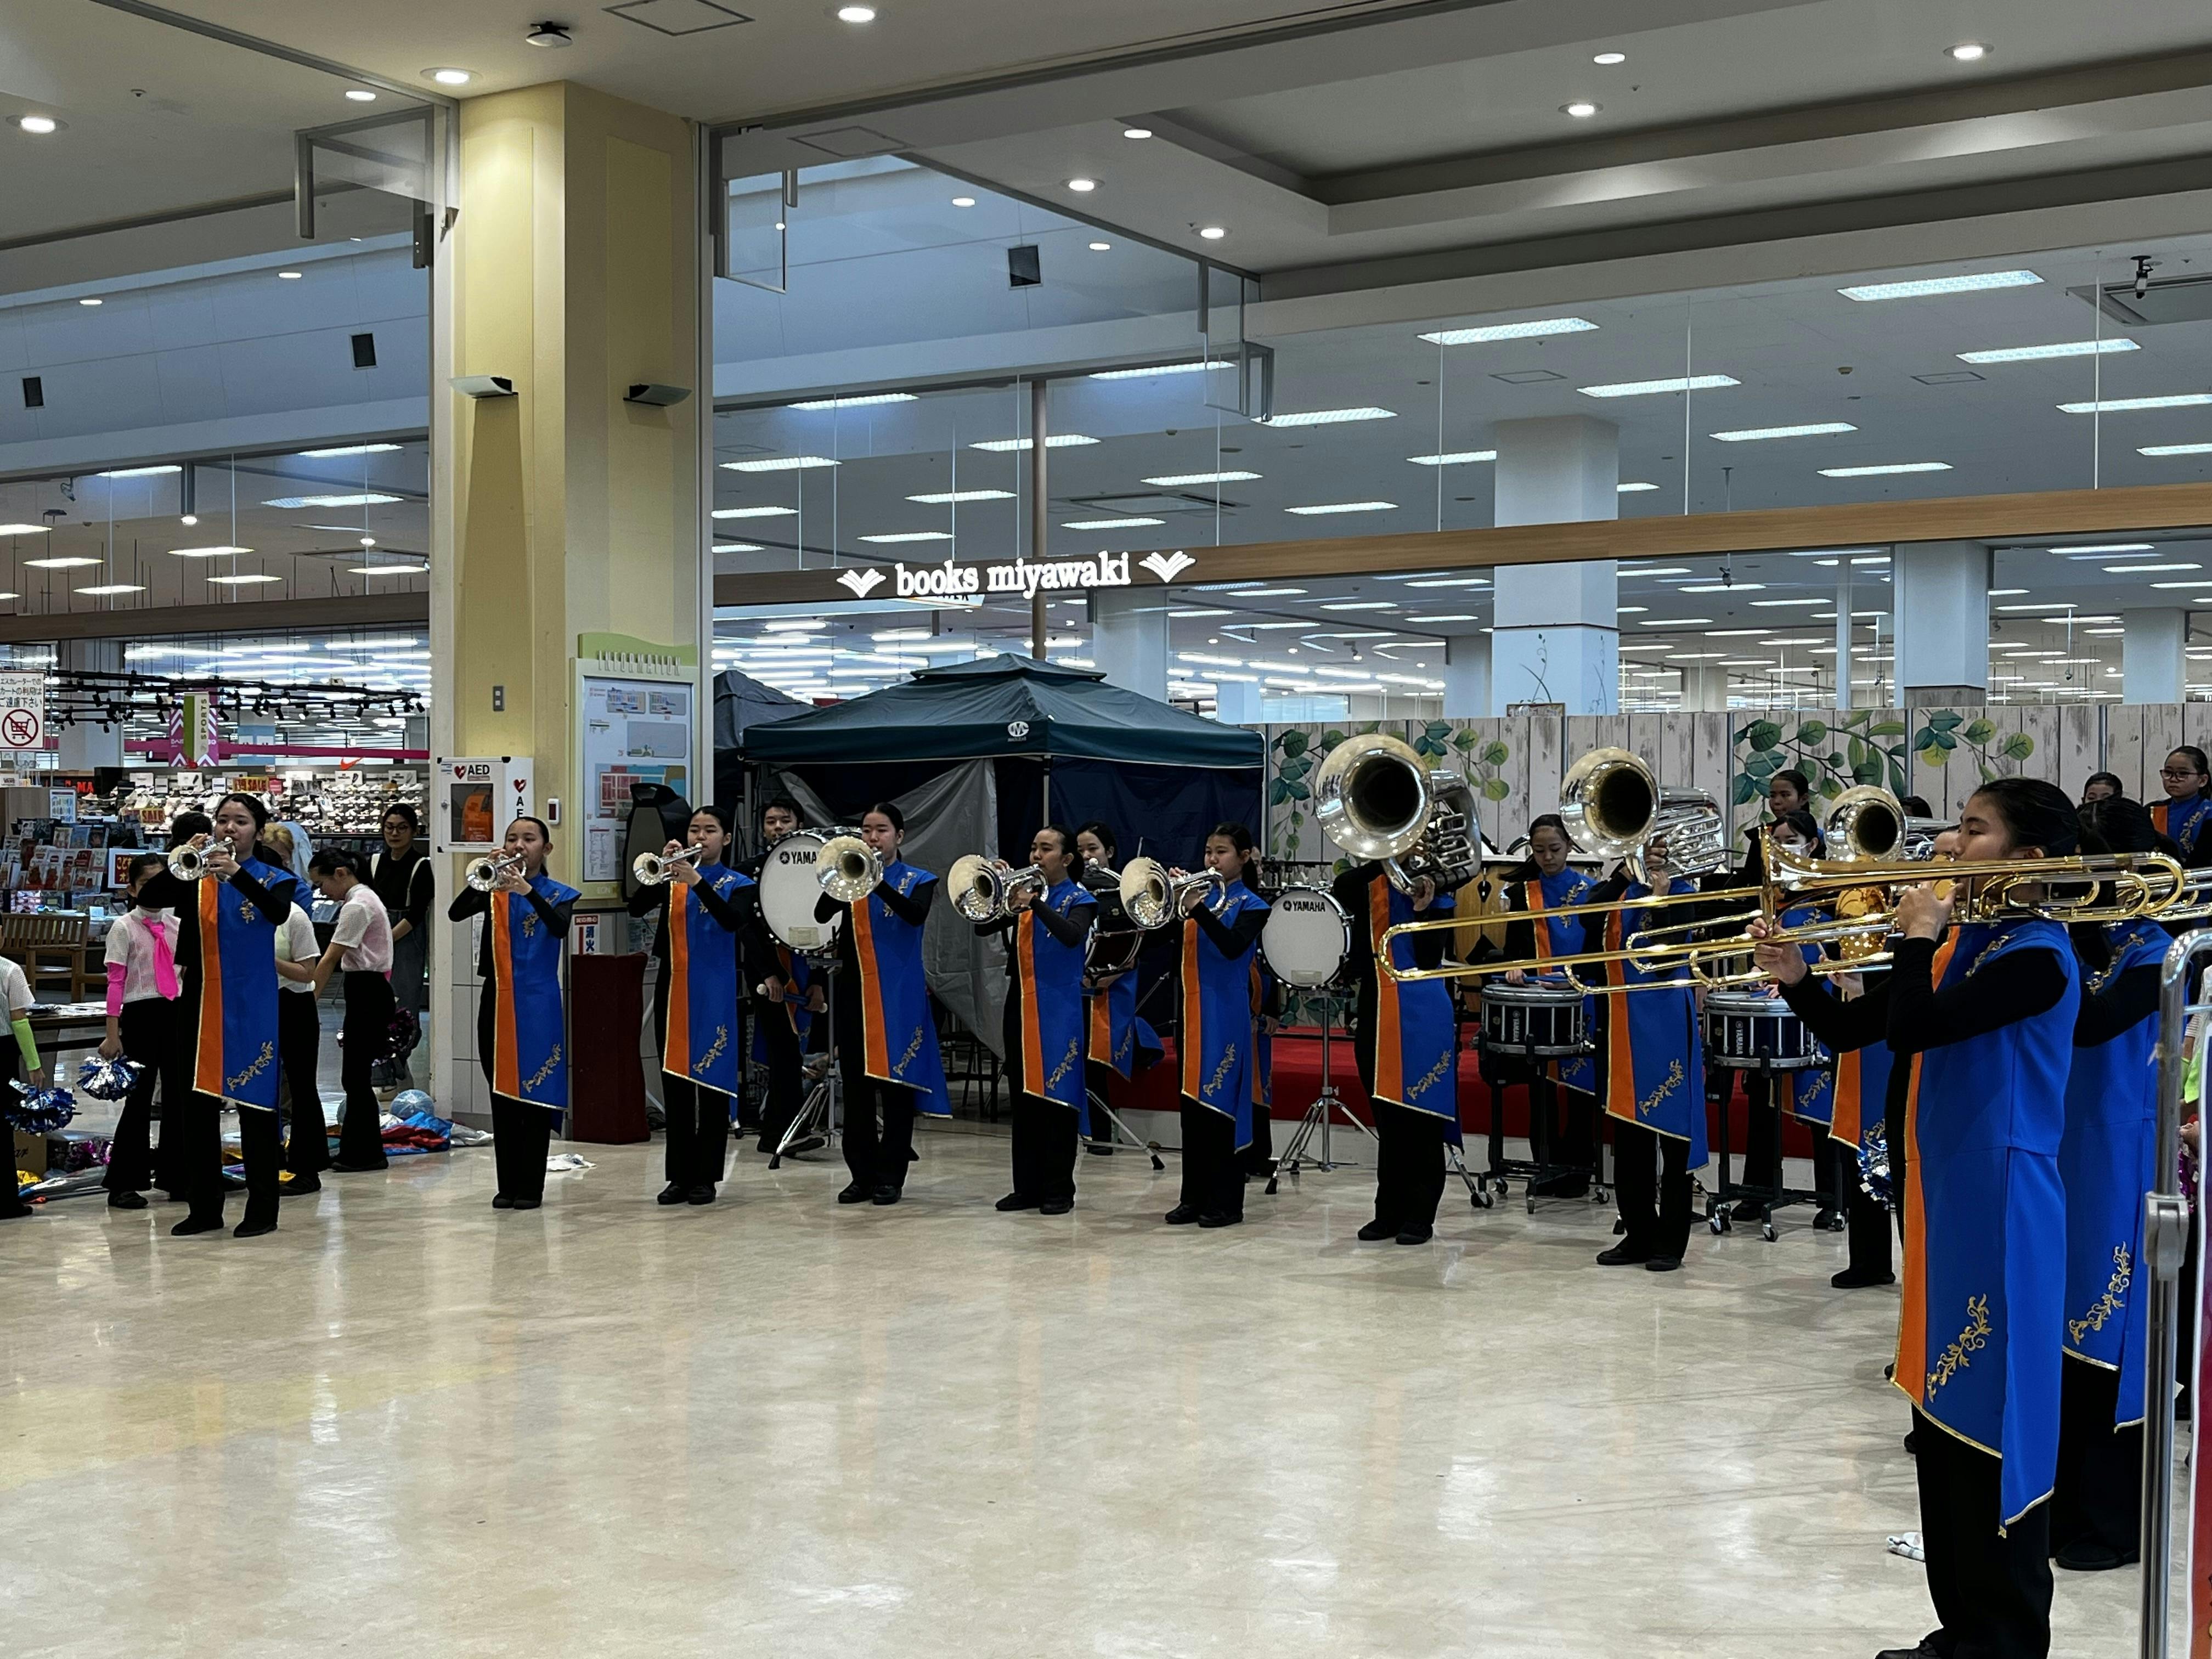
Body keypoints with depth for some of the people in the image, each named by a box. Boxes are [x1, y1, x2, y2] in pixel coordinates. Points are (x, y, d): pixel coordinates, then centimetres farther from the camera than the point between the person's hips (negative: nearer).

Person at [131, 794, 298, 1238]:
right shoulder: (195, 878, 6)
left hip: (252, 1004, -3)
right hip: (200, 1002, 3)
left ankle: (262, 1209, 6)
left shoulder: (273, 878, -1)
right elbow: (147, 898, -9)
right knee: (197, 1106, 7)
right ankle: (204, 1208, 16)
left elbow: (278, 911, -23)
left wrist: (236, 873, -37)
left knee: (255, 1104, -1)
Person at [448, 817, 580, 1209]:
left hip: (539, 1006, -3)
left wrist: (528, 890, -32)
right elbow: (455, 913, -9)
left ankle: (531, 1186, 4)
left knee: (536, 1095, -2)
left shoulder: (559, 895, 1)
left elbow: (560, 927, -20)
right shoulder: (494, 892, 7)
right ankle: (507, 1185, 13)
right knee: (502, 1097, 7)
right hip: (497, 1003, 3)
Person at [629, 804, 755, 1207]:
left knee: (713, 1085, -2)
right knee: (674, 1087, 5)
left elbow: (733, 920, -19)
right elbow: (636, 907, -7)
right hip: (672, 993, 3)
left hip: (716, 995, -3)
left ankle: (706, 1177, 3)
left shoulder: (739, 885, 2)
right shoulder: (670, 881, 9)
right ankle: (680, 1176, 11)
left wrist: (697, 881, -29)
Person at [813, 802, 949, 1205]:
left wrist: (877, 882, -31)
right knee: (856, 1089, 4)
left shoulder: (918, 881, 3)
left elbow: (916, 915, -19)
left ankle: (891, 1177, 5)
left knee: (897, 1085, -2)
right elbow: (821, 914, -7)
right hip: (854, 994, 3)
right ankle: (862, 1175, 12)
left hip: (899, 996, -2)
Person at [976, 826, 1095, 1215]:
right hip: (1020, 1005, 5)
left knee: (1057, 1096, -5)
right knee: (1024, 1099, 8)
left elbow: (1073, 936, -22)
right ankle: (1027, 1187, 14)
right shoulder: (1022, 892, 12)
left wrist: (1035, 902, -31)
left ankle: (1059, 1190, 1)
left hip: (1059, 1010, -5)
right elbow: (982, 926, 6)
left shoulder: (1079, 900, -2)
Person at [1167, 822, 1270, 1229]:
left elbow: (1233, 946, -21)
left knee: (1220, 1107, -5)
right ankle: (1194, 1197, 15)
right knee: (1192, 1106, 8)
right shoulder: (1199, 892, 11)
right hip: (1192, 1013, 6)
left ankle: (1225, 1202, 0)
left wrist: (1198, 908, -29)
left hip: (1226, 1017, -6)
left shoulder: (1251, 905, -3)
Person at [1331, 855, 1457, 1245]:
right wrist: (1382, 859, -18)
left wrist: (1423, 910, -19)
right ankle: (1389, 1212, 16)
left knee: (1421, 1116, -2)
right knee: (1387, 1117, 9)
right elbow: (1337, 894, -14)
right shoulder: (1368, 884, 8)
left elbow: (1429, 960, -8)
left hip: (1422, 1018, -3)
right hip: (1377, 1014, 3)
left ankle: (1420, 1215, 4)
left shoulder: (1437, 892, 0)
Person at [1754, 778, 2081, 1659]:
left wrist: (1919, 936, -12)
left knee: (1992, 1424, -3)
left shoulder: (2038, 955, -16)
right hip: (1947, 1201, 9)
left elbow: (1912, 1030, -25)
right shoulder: (1966, 940, 11)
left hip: (2001, 1212, -9)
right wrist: (1799, 977, -2)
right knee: (1944, 1419, 15)